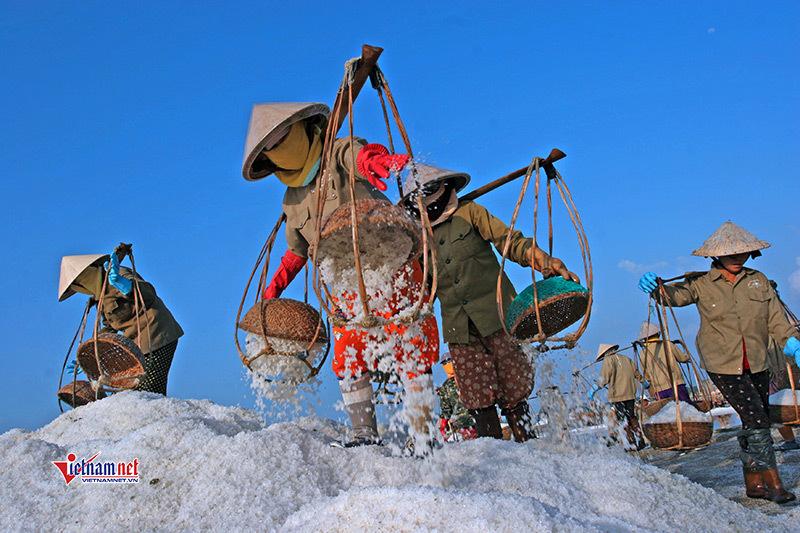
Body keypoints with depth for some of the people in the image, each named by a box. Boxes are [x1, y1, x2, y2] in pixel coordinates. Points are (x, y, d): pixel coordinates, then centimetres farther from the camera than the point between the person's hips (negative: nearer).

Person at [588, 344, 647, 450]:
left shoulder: (608, 360, -4)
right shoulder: (626, 359, 15)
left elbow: (604, 378, -16)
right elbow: (637, 374, 24)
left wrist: (594, 389, -17)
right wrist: (645, 383, 40)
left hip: (617, 396, -6)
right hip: (631, 394, 6)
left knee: (624, 421, 1)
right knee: (632, 418, 17)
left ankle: (633, 445, 0)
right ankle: (641, 442, 15)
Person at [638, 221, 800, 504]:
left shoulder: (759, 281, 5)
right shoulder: (702, 284, -5)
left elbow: (776, 319, 5)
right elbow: (676, 294, -17)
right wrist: (656, 287, -38)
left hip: (757, 364, 5)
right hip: (723, 365, -4)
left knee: (756, 423, 9)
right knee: (756, 420, -12)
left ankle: (754, 482, 23)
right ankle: (772, 482, -1)